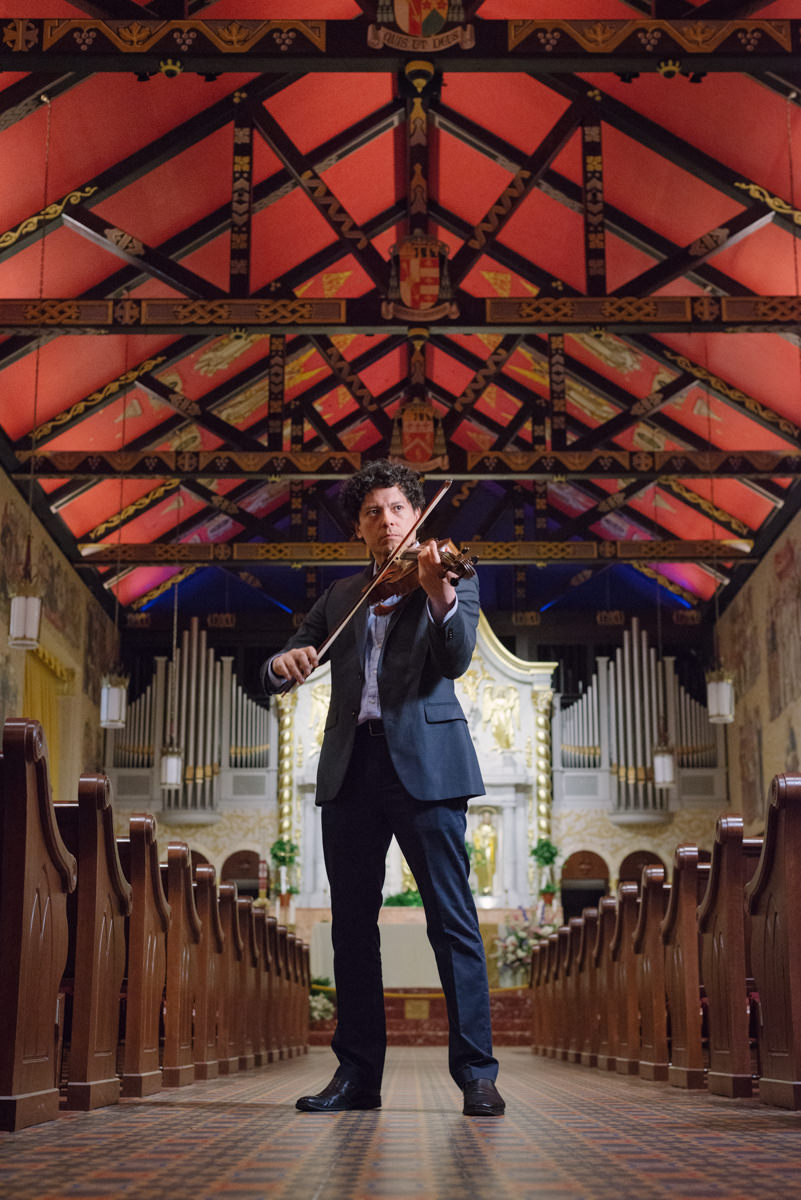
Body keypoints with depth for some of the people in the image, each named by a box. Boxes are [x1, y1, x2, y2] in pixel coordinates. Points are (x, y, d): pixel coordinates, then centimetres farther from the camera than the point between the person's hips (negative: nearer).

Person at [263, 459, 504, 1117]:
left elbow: (456, 660, -9)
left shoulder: (453, 583, 9)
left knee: (453, 920, -6)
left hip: (423, 764, -4)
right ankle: (358, 1074, 15)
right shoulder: (341, 597, 20)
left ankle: (476, 1073, 0)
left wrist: (437, 593, -27)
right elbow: (278, 670, 17)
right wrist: (285, 662, -8)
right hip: (350, 766, 4)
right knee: (352, 922, 6)